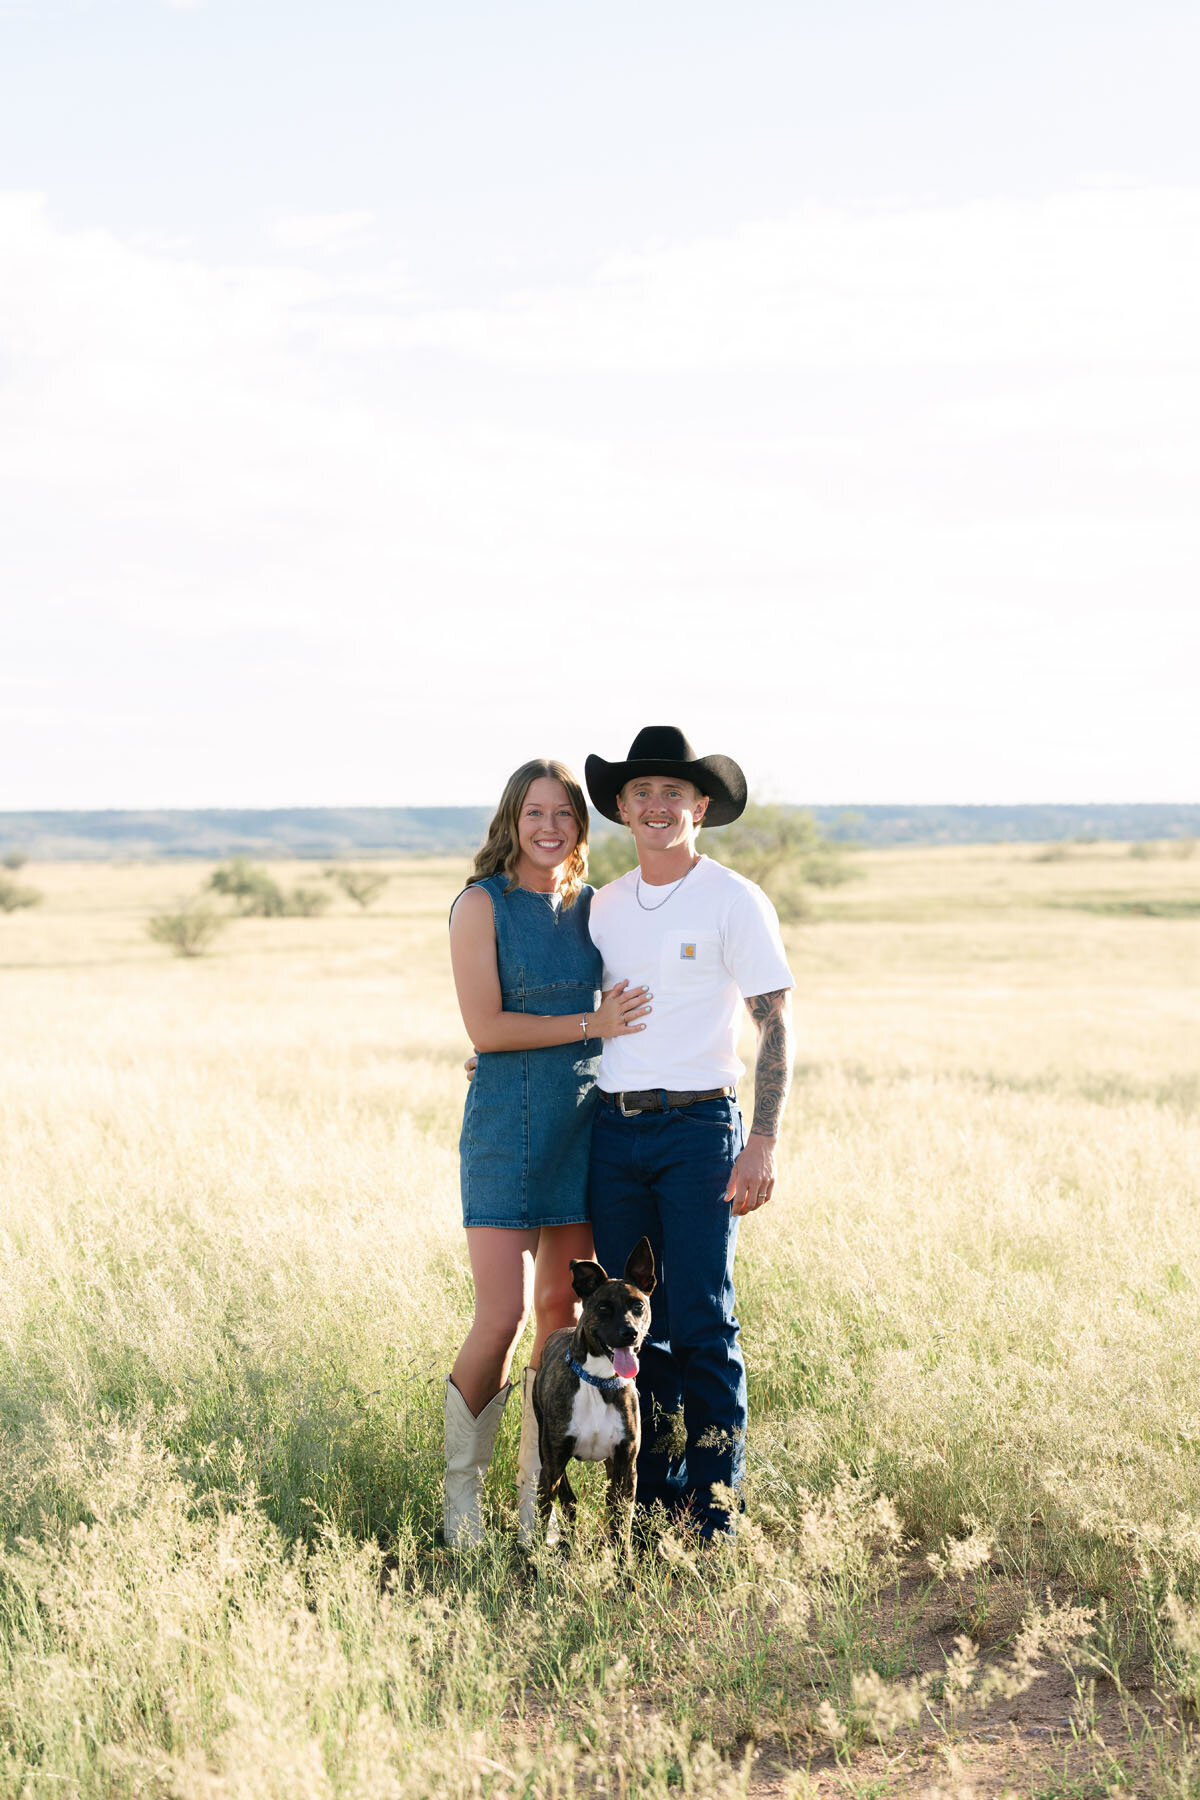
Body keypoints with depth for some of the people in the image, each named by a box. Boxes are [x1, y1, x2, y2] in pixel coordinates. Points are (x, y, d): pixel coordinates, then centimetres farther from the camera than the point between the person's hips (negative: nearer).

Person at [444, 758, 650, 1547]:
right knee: (502, 1318, -9)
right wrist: (590, 1024, -14)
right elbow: (485, 1027, -12)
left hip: (585, 1121, 5)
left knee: (564, 1311, 6)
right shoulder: (483, 905, -5)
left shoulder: (593, 905, 10)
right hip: (508, 1121, -5)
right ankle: (461, 1491, 8)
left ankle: (539, 1497, 17)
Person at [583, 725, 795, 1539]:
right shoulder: (605, 905, 12)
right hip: (614, 1128, 5)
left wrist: (764, 1143, -15)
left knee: (703, 1327, -5)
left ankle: (713, 1509, 3)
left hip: (698, 1127, -5)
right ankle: (653, 1500, 18)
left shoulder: (733, 900, -4)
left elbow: (776, 1025, -7)